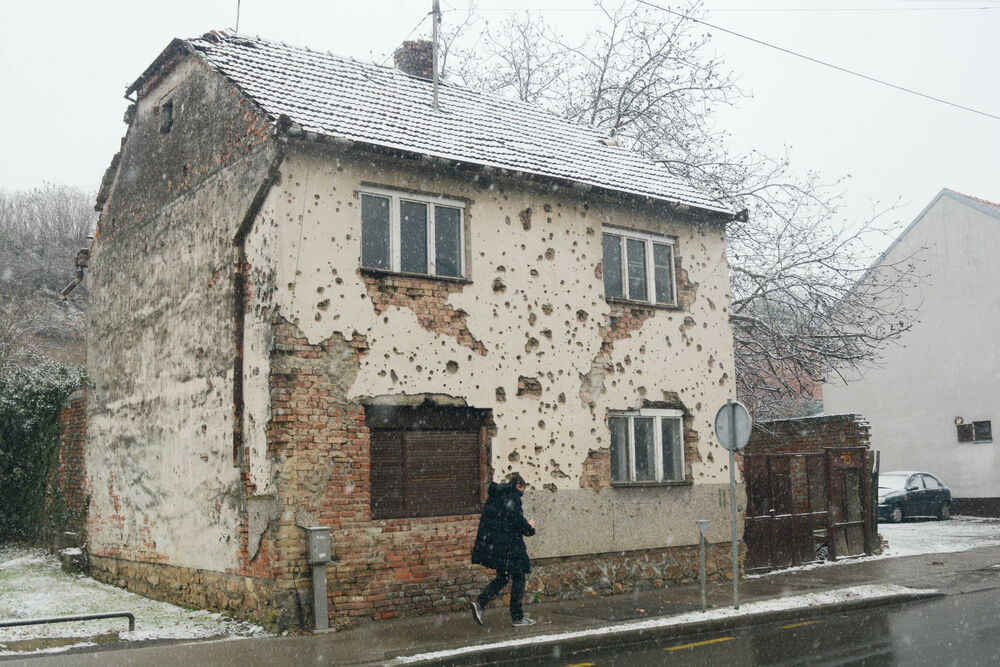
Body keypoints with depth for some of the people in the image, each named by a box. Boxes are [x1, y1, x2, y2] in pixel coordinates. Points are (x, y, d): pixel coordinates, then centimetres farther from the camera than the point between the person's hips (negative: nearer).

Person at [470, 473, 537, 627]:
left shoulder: (493, 496, 14)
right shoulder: (513, 497, -13)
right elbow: (518, 521, -21)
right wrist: (530, 528, 0)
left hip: (490, 544, 8)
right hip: (507, 546, -8)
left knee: (502, 577, 18)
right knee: (518, 578, 4)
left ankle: (480, 602, 3)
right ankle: (517, 617, 10)